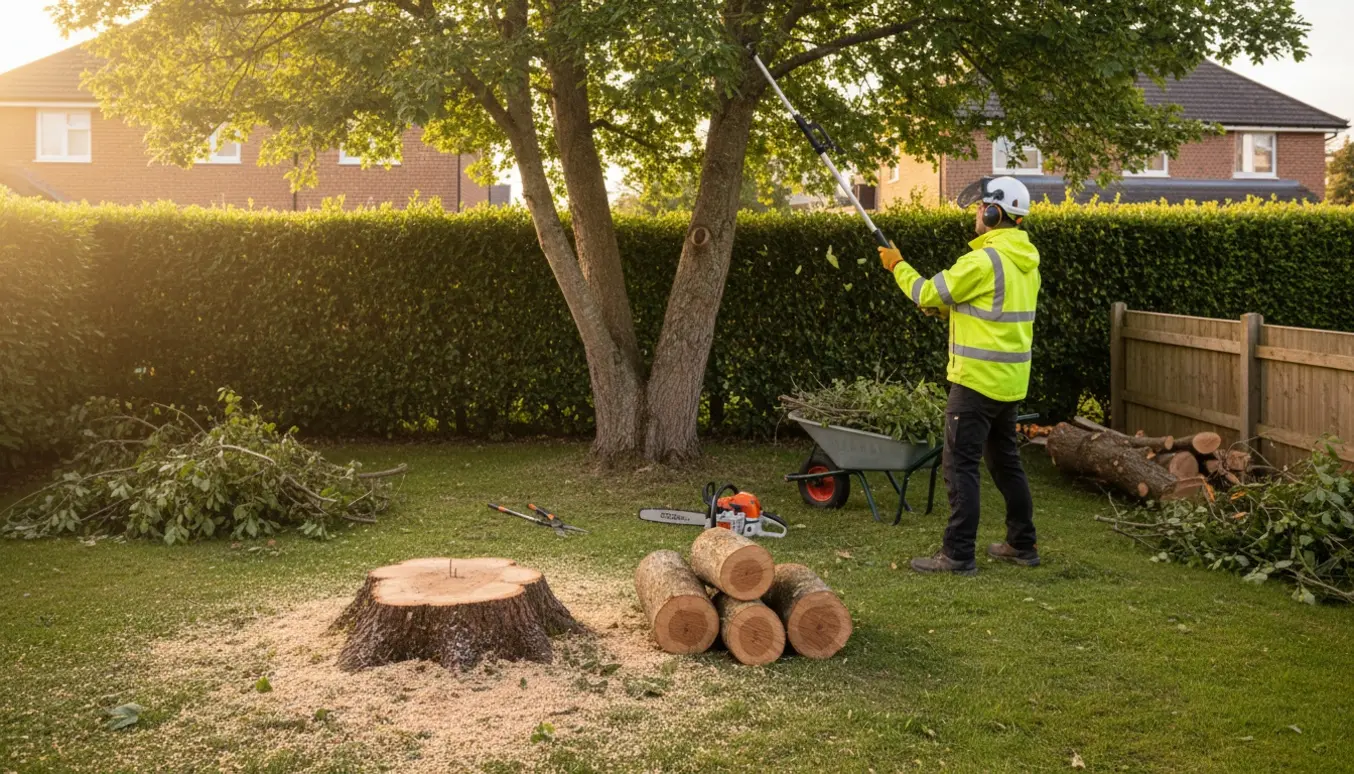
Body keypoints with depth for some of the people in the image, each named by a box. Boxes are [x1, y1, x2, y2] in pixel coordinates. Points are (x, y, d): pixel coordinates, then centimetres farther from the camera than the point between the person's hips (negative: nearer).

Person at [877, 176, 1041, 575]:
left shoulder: (984, 260, -18)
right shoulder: (1025, 261, 10)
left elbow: (928, 294, -10)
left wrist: (898, 265, 6)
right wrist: (945, 307, 9)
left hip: (978, 378, -9)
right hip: (1010, 379, 9)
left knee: (961, 464, -4)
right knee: (1006, 460, 19)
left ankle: (957, 555, -1)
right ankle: (1022, 545, 27)